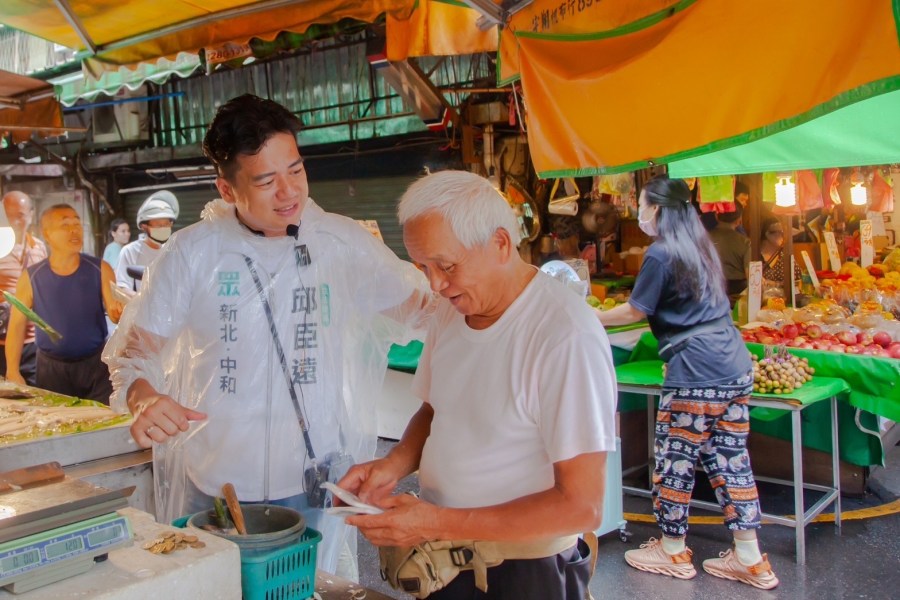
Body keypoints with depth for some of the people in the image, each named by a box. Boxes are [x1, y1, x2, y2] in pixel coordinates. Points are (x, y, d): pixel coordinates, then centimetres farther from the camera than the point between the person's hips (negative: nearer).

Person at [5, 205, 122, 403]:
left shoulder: (100, 270, -5)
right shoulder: (31, 277, -5)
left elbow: (114, 313, -5)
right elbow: (17, 325, 0)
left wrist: (119, 312, -30)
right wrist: (13, 371, -7)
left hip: (96, 363, 0)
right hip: (52, 367, 0)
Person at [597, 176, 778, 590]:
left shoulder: (661, 254, -9)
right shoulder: (700, 246, 16)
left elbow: (636, 311, -3)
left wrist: (592, 319, 11)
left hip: (695, 373, -9)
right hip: (735, 366, 9)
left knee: (675, 461, 5)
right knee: (730, 459, 12)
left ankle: (672, 550, 19)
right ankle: (749, 559, 17)